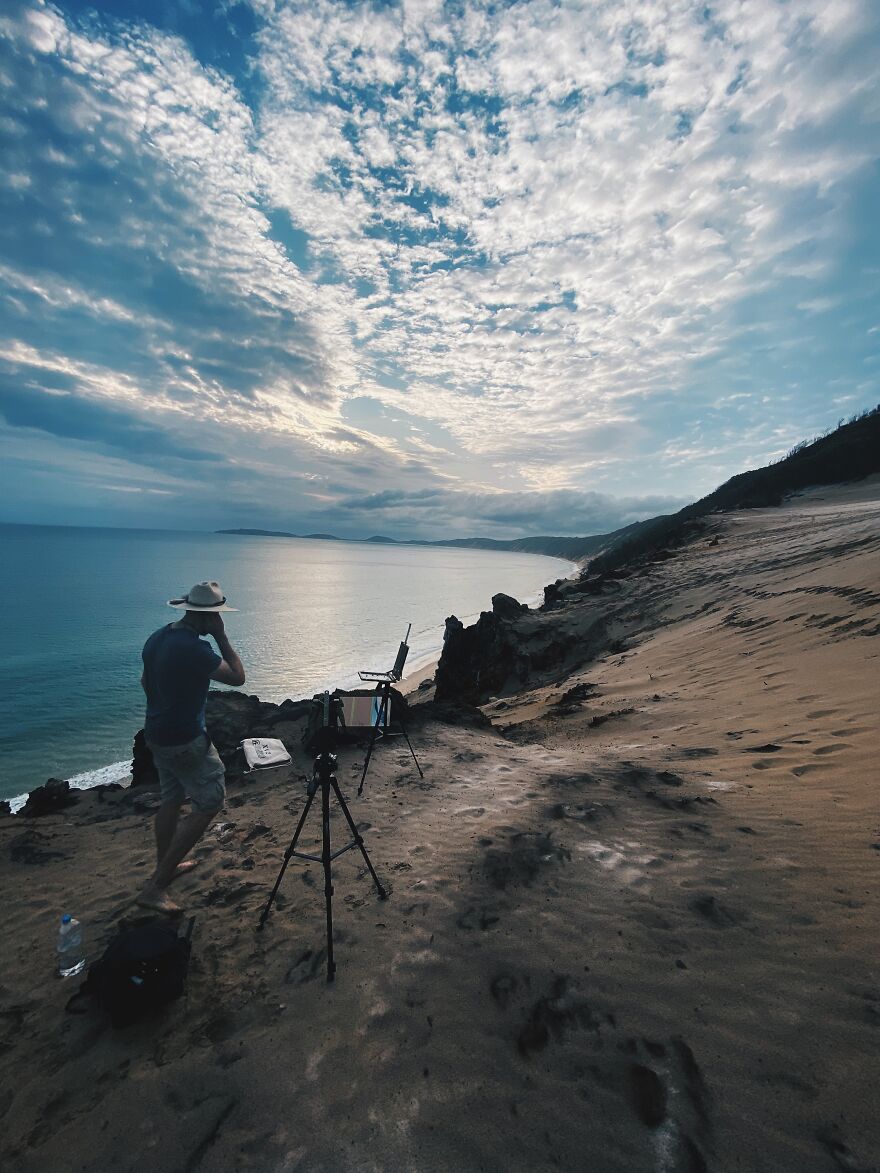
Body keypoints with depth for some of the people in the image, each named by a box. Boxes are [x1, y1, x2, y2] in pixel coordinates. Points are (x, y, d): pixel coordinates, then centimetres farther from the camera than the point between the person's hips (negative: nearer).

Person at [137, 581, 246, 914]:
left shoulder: (156, 637, 2)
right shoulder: (194, 648, -27)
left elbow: (146, 681, 16)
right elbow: (237, 677, -18)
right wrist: (221, 636, -15)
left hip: (157, 733, 9)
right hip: (185, 740, -9)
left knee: (171, 799, 23)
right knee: (209, 804, 1)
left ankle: (165, 866, 38)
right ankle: (155, 886, 5)